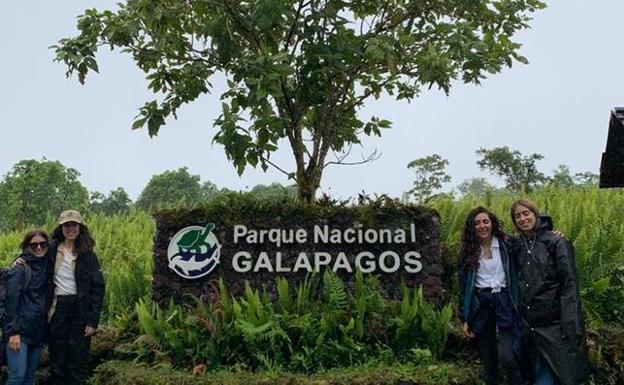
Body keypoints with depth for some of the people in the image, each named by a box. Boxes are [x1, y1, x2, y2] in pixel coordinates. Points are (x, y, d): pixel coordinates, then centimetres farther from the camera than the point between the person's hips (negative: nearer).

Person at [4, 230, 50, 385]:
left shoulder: (46, 267, 10)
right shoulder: (20, 268, -9)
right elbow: (11, 301, -13)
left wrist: (46, 329, 12)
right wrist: (13, 331, -17)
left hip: (38, 330, 6)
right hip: (20, 330, -6)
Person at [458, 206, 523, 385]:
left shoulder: (506, 244, 1)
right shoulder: (468, 251, 5)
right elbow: (464, 286, 7)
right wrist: (465, 318, 4)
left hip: (504, 301, -2)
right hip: (480, 304, 2)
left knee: (509, 356, -13)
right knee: (487, 359, 8)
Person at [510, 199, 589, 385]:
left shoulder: (556, 242, -8)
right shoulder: (517, 246, 8)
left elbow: (569, 285, -12)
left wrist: (571, 326, -18)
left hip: (554, 321, -5)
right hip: (529, 322, 5)